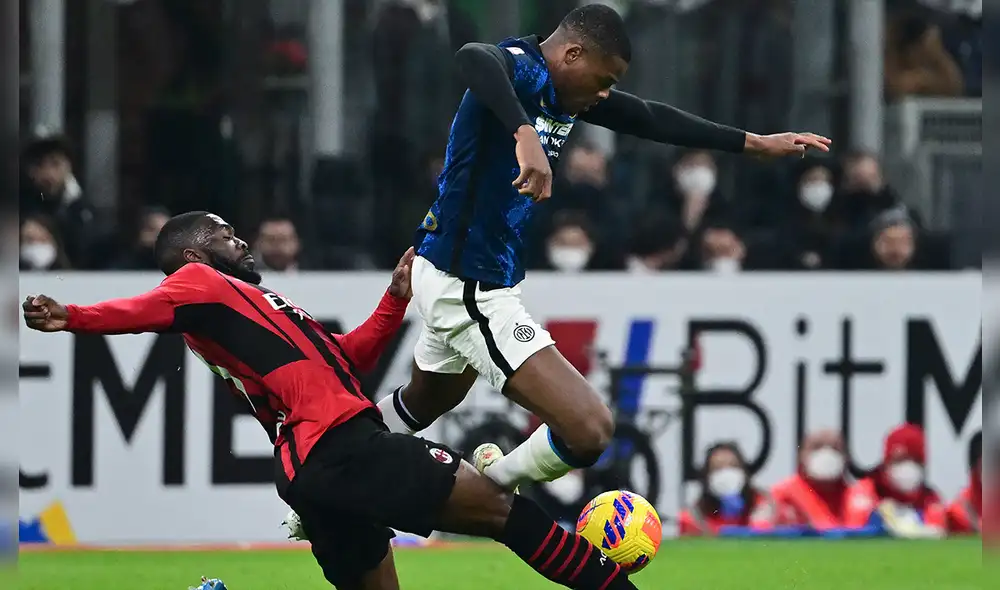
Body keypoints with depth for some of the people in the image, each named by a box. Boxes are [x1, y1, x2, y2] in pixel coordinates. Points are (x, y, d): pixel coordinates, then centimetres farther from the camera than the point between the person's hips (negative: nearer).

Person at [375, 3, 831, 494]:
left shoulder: (565, 91, 5)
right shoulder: (522, 70, -22)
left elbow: (651, 119, 16)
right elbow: (473, 59, -47)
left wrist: (755, 143, 18)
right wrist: (525, 133, -62)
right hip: (467, 287, -11)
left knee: (423, 404, 34)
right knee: (589, 429, -18)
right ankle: (492, 484, 5)